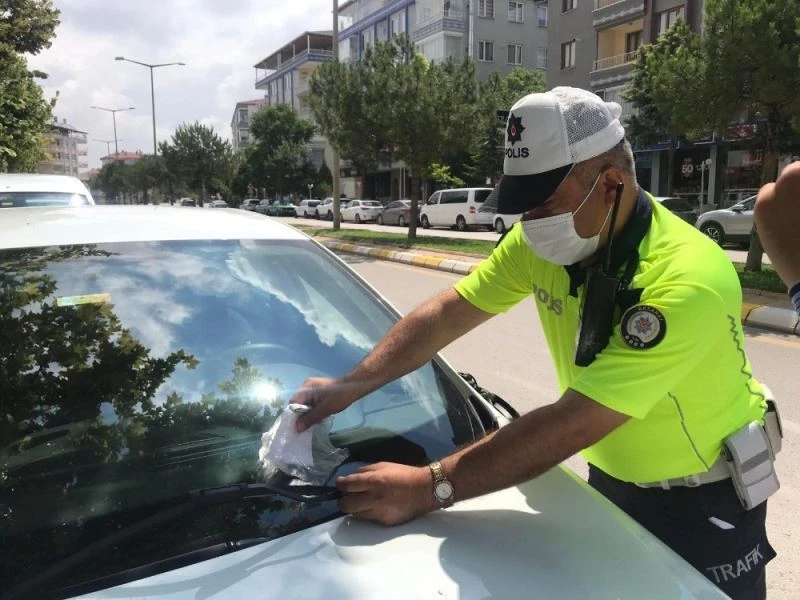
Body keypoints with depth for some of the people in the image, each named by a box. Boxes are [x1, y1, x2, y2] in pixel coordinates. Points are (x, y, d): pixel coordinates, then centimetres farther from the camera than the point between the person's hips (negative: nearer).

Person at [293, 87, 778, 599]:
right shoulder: (540, 241, -15)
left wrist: (429, 488, -36)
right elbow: (446, 314, -9)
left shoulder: (689, 281, -35)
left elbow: (570, 425, -38)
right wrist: (352, 385, -18)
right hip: (612, 480, 5)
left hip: (705, 502, -5)